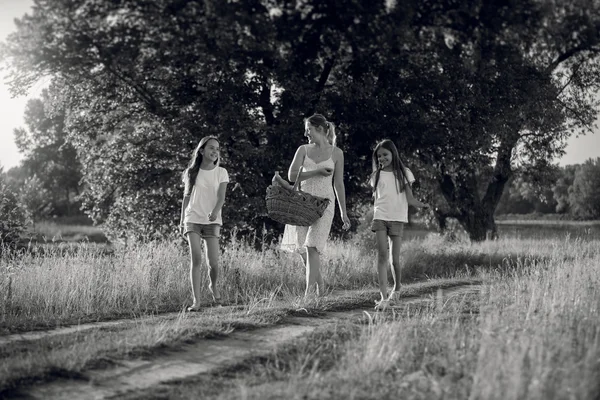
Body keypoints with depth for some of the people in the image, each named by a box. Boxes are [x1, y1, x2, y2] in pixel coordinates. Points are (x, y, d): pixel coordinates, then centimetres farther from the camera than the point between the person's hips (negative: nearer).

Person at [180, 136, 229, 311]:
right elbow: (186, 197, 13)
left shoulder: (221, 172, 3)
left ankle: (213, 286, 25)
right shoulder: (191, 172, 5)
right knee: (196, 259, -11)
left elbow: (221, 197, -8)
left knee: (213, 262, -8)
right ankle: (196, 300, -9)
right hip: (192, 219, 0)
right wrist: (182, 220, 13)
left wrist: (215, 211, -28)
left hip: (212, 221, 0)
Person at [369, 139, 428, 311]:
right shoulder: (376, 175, 11)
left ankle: (397, 286, 29)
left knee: (395, 259, -1)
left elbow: (410, 199, 2)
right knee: (382, 256, -13)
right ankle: (384, 297, -18)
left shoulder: (404, 173, 5)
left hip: (397, 219, -1)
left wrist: (422, 204, -14)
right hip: (380, 218, 1)